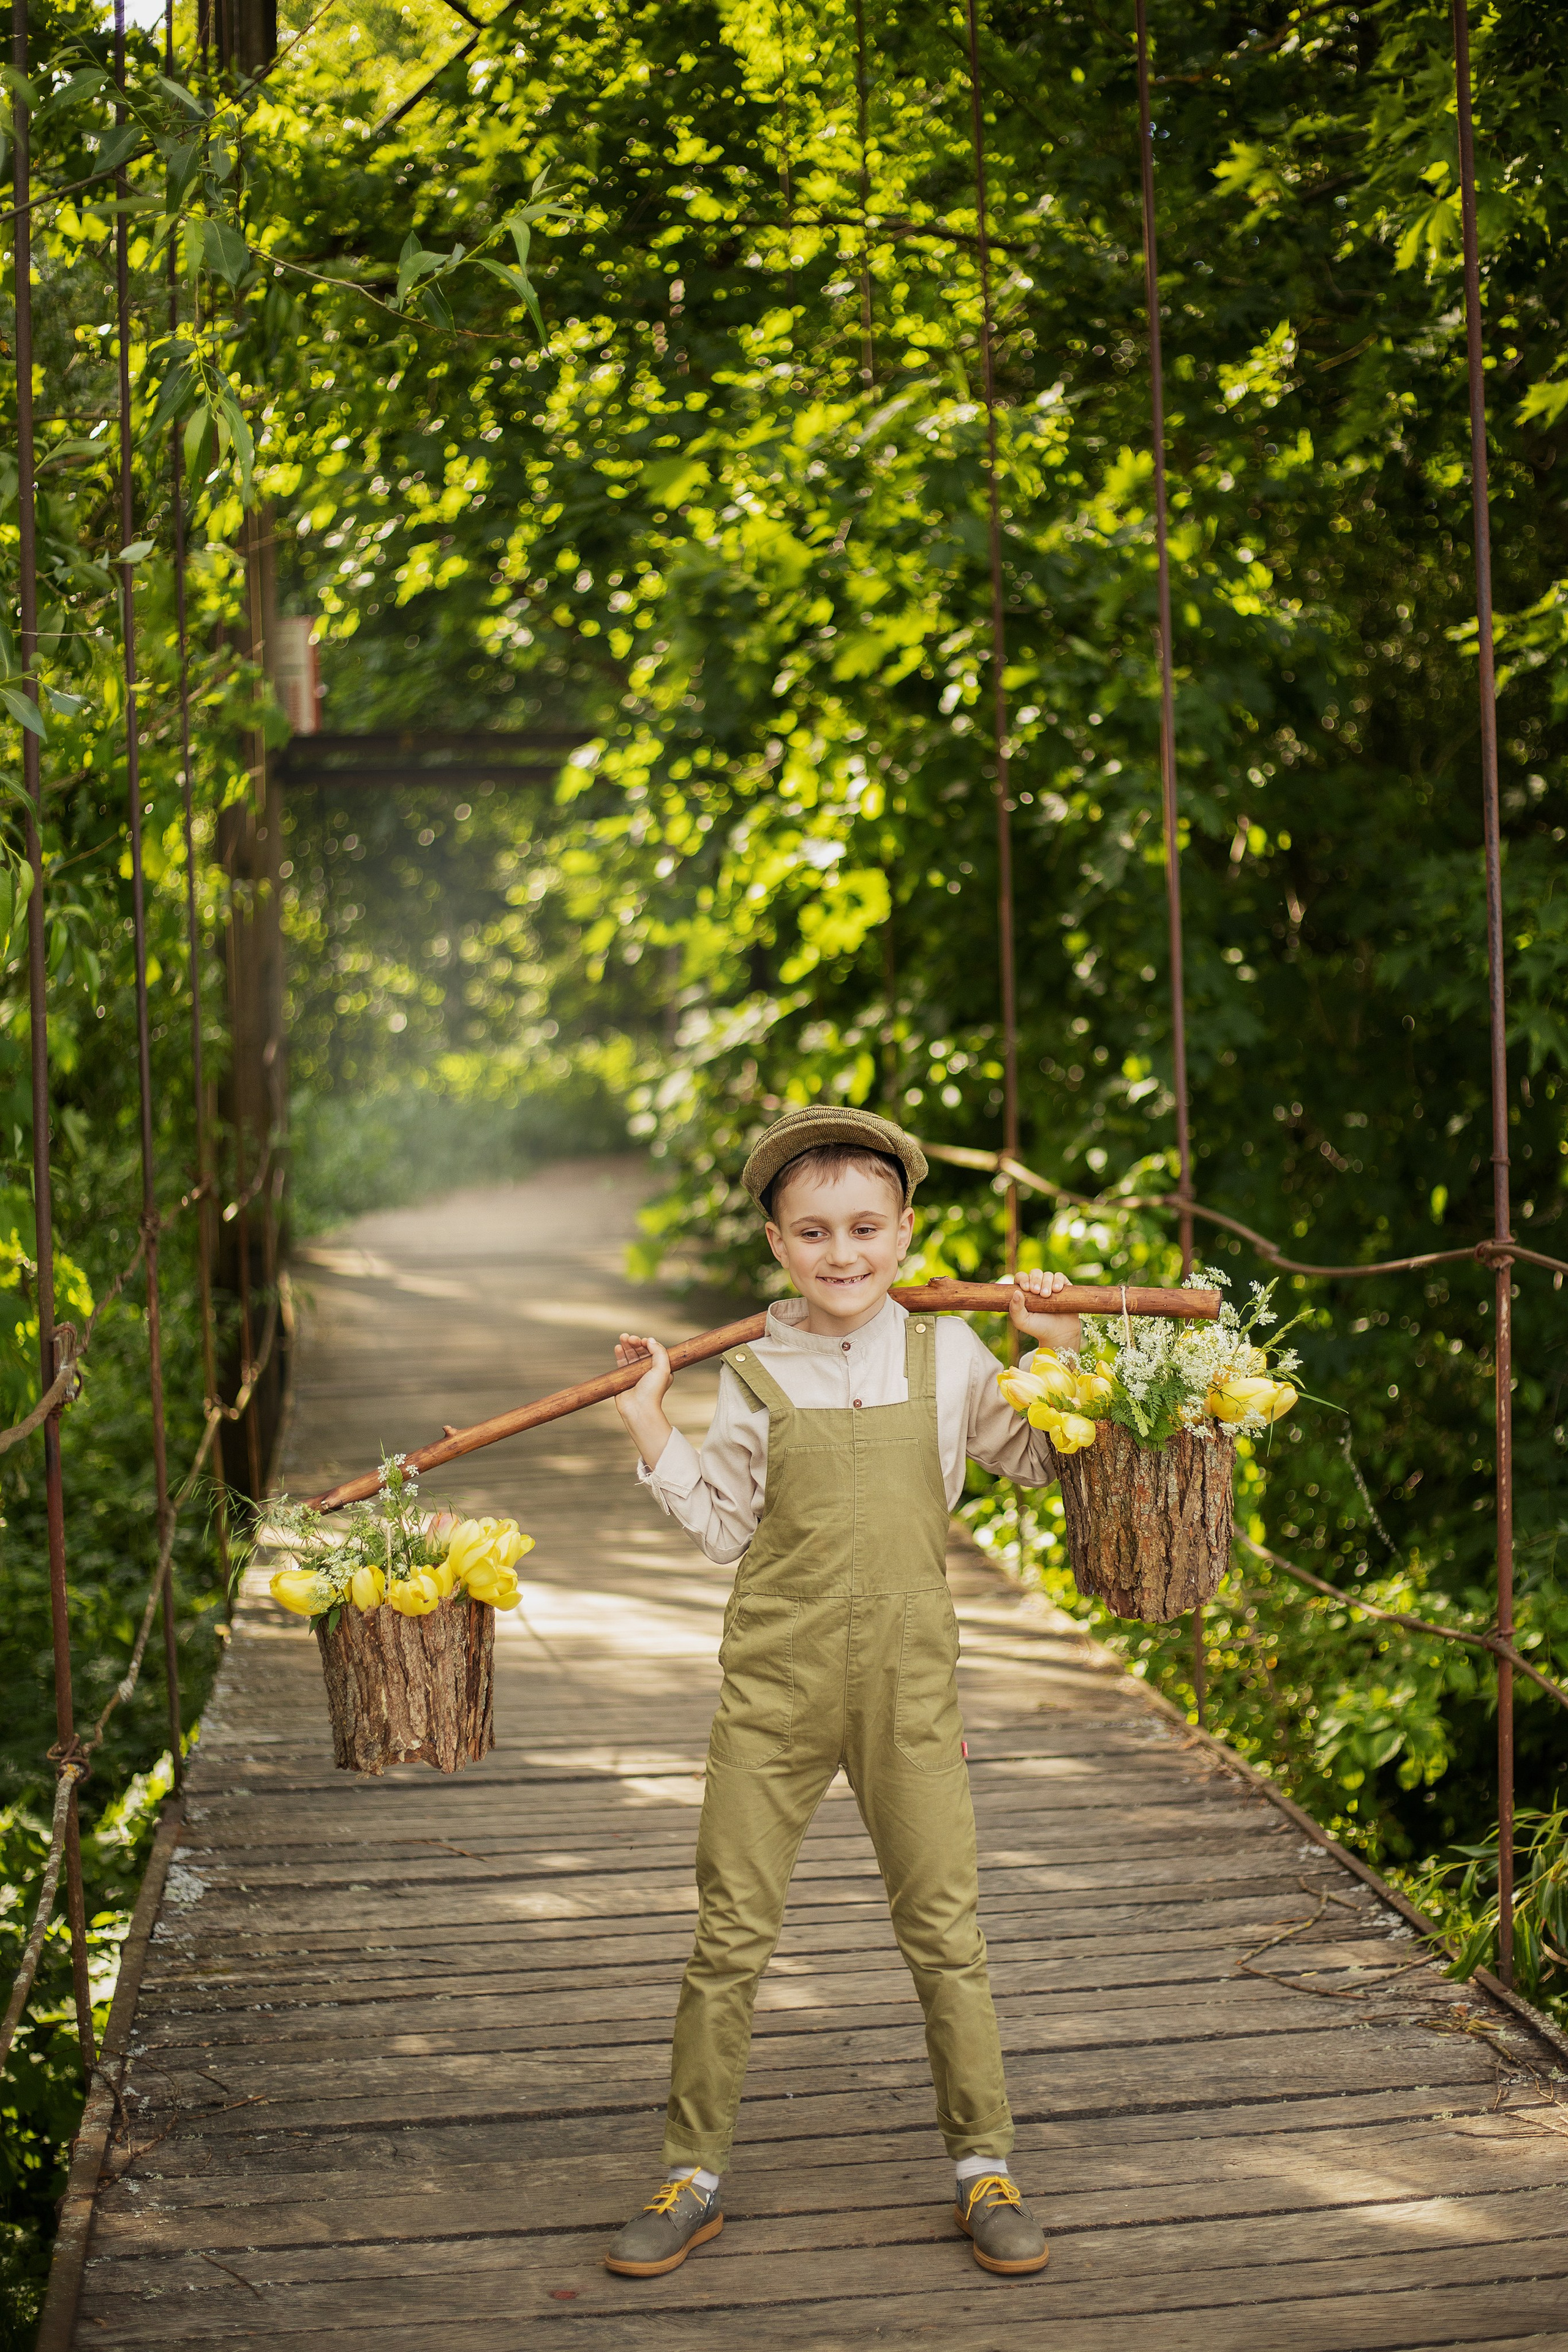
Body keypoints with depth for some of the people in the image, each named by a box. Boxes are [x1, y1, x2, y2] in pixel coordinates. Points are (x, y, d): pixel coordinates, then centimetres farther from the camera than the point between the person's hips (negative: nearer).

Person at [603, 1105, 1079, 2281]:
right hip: (775, 1690, 0)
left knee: (946, 1930, 5)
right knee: (731, 1934, 5)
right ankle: (694, 2174, 19)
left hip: (910, 1689, 0)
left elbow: (1039, 1460, 15)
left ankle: (984, 2166, 20)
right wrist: (653, 1429, -2)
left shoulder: (949, 1356, 3)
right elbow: (726, 1527, 4)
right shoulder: (755, 1375, 1)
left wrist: (1060, 1350, 3)